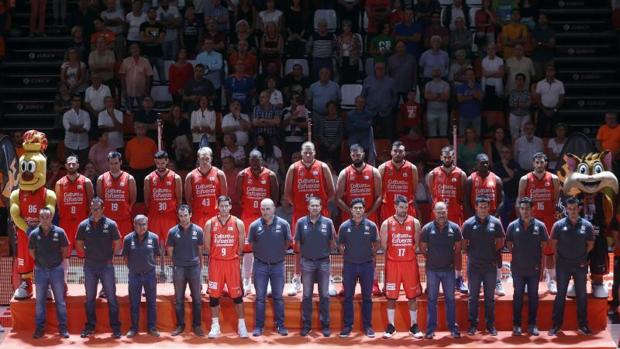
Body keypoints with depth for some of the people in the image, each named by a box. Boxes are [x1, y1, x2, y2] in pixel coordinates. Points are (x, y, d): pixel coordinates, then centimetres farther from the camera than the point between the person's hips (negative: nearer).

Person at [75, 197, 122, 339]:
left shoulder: (110, 224, -4)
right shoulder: (84, 225, 0)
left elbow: (117, 244, 5)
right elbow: (79, 244, 13)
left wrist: (109, 257, 2)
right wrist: (88, 255, 6)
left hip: (106, 266, -2)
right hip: (90, 267, 2)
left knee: (111, 298, 1)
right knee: (90, 298, 9)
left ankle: (116, 328, 5)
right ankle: (90, 327, 18)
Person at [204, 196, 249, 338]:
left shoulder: (238, 223, -2)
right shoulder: (210, 223, 0)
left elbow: (241, 245, 5)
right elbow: (207, 245, 6)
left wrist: (234, 255, 7)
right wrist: (216, 256, 9)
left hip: (232, 262, -1)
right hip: (215, 263, 1)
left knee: (237, 294, 2)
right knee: (214, 295, 3)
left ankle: (241, 325, 11)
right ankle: (215, 326, 11)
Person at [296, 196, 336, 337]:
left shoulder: (328, 222, -5)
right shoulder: (301, 222, -4)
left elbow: (333, 243, 5)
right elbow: (298, 243, 6)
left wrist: (325, 252, 3)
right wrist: (305, 253, 5)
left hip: (323, 262, 0)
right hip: (307, 262, 0)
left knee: (324, 295, 5)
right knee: (307, 295, 6)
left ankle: (325, 325, 12)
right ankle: (306, 325, 13)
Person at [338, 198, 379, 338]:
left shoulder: (371, 226, -3)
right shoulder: (344, 226, -3)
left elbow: (376, 244, 9)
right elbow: (340, 245, 9)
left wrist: (371, 255, 5)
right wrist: (347, 256, 5)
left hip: (367, 265, 0)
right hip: (349, 265, 0)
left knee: (367, 297, 7)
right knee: (348, 297, 5)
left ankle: (367, 326, 14)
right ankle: (347, 325, 13)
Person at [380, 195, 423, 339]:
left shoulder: (414, 222, 1)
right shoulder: (387, 223, -1)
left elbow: (417, 243, 7)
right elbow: (383, 245, 4)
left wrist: (409, 254, 3)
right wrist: (392, 257, 4)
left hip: (410, 263, 1)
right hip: (392, 263, -1)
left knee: (413, 295, 4)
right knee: (391, 296, 3)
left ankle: (414, 326, 12)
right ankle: (390, 326, 13)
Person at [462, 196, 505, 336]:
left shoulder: (495, 222, -2)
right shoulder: (469, 223, -4)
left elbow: (500, 242, 8)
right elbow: (464, 244, 3)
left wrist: (491, 252, 2)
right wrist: (472, 253, -1)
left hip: (490, 266, 1)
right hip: (474, 266, -1)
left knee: (490, 297, 9)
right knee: (473, 297, 7)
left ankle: (490, 324, 16)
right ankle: (473, 324, 14)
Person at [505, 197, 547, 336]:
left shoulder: (539, 225, -3)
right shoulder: (513, 226, -3)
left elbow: (544, 244, 3)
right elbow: (508, 244, 7)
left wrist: (540, 261, 0)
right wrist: (517, 256, 2)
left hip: (534, 268, 0)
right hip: (518, 268, 0)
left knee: (533, 296, 8)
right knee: (518, 296, 7)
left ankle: (532, 325, 16)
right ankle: (516, 325, 13)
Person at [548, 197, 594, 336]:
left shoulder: (587, 225, -4)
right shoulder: (559, 225, -6)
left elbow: (590, 244, 9)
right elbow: (553, 243, 4)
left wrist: (582, 256, 5)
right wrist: (561, 256, 3)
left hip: (580, 265, 1)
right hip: (563, 265, -1)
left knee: (582, 296, 8)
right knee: (560, 296, 6)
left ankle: (583, 325, 16)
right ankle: (556, 325, 11)